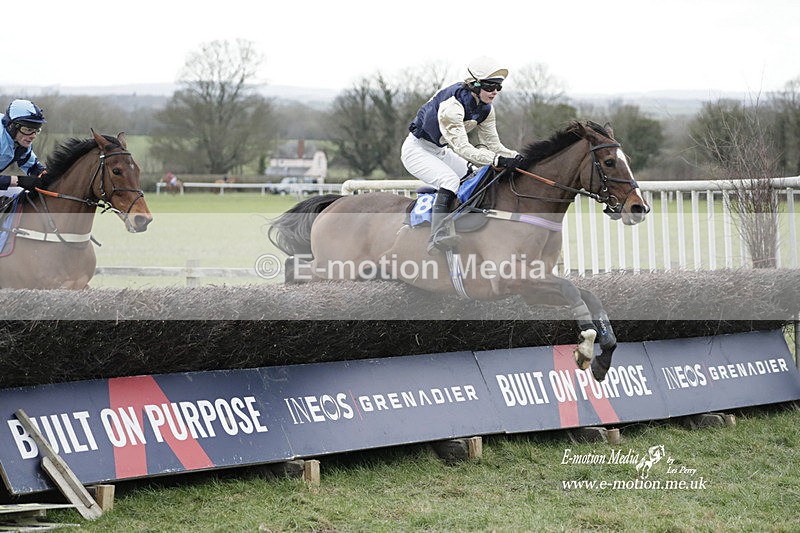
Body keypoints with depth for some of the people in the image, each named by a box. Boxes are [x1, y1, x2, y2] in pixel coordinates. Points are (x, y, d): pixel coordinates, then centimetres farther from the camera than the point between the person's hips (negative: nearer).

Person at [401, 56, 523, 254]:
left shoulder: (485, 109, -6)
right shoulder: (452, 104, -33)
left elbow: (492, 144, -3)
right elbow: (461, 147, -39)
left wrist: (516, 158, -21)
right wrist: (498, 160, -47)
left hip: (441, 151, 9)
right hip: (417, 150, -9)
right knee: (450, 179, -32)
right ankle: (438, 234, -43)